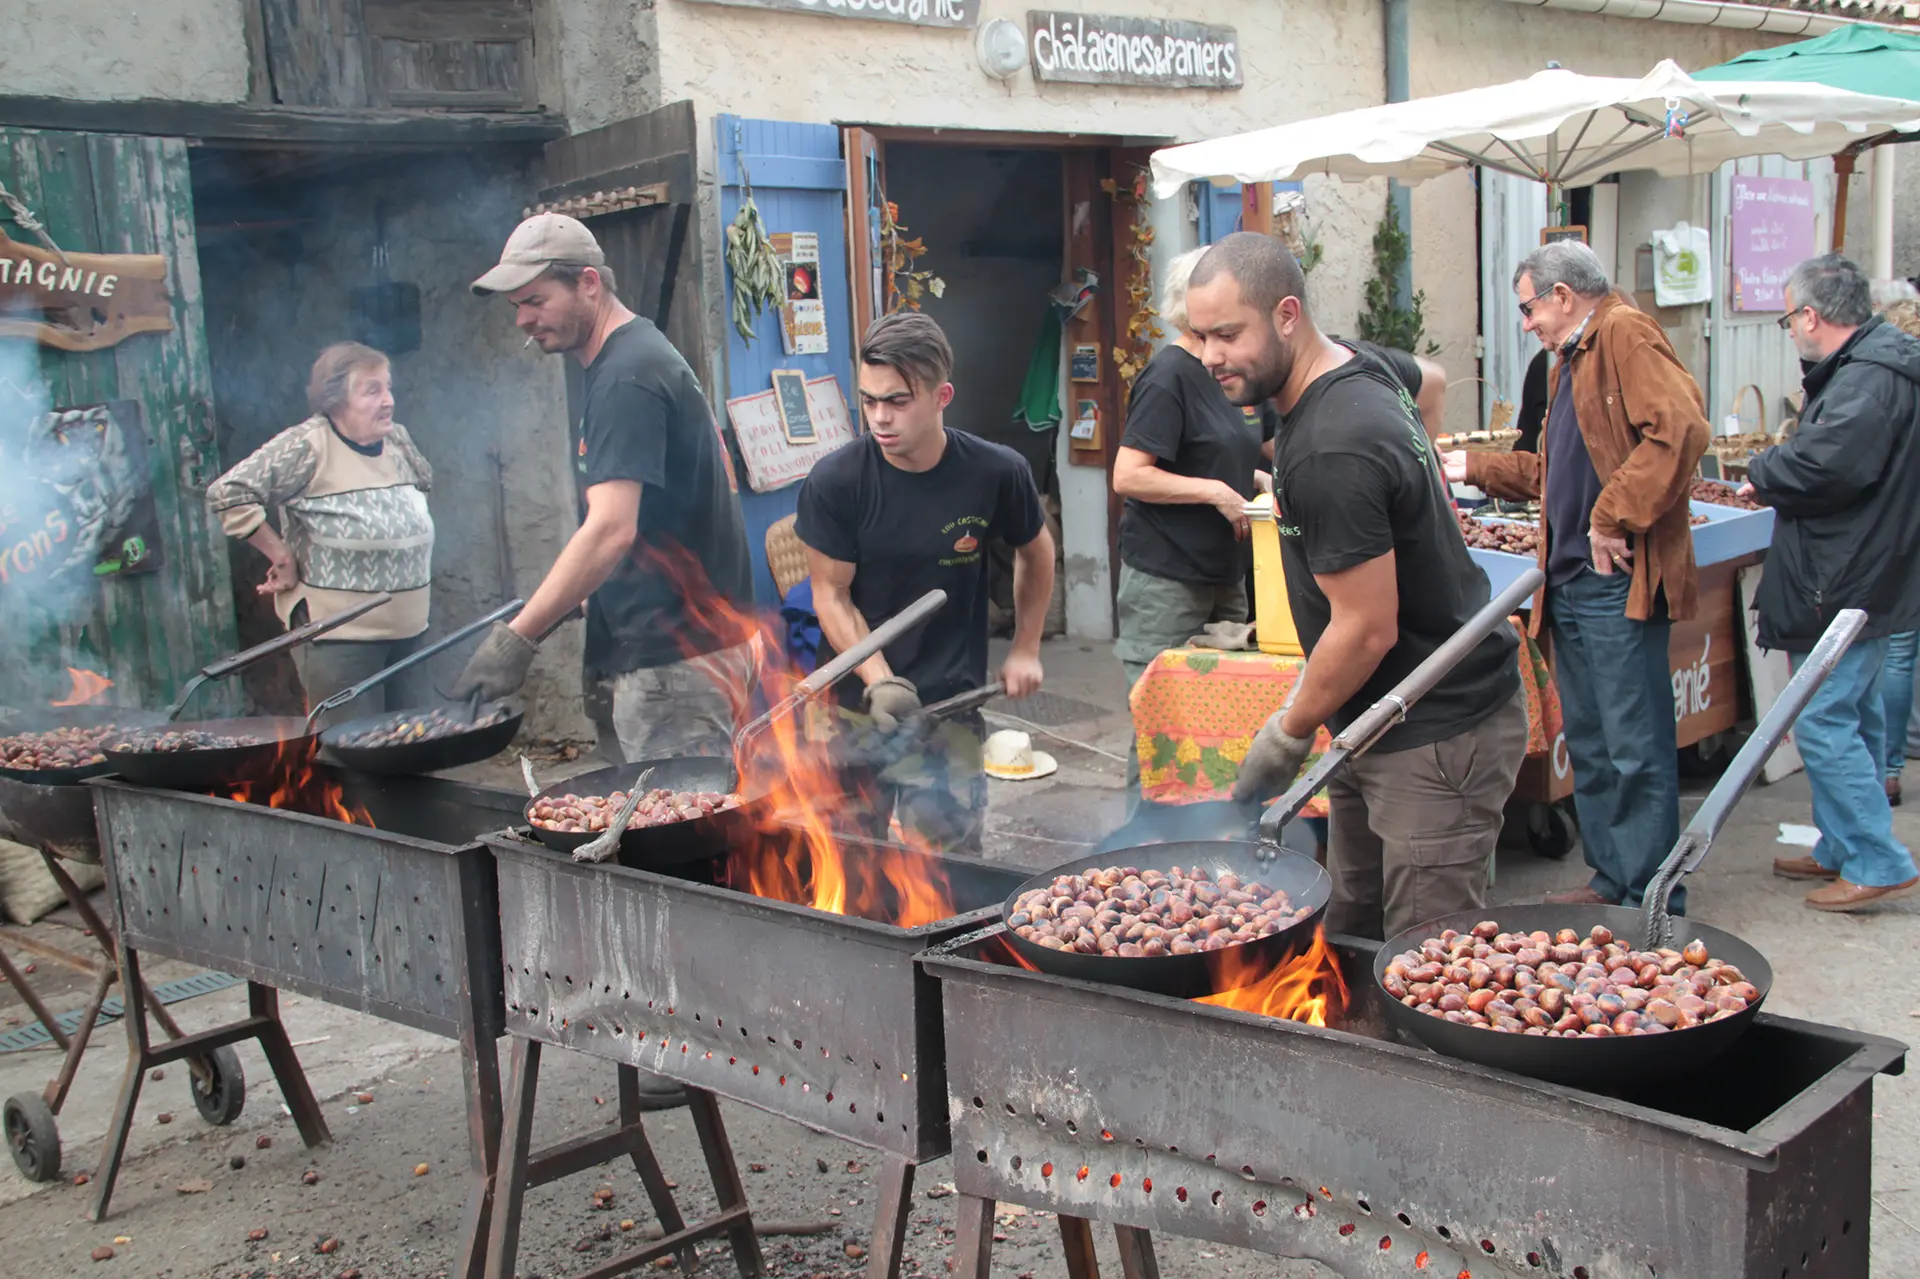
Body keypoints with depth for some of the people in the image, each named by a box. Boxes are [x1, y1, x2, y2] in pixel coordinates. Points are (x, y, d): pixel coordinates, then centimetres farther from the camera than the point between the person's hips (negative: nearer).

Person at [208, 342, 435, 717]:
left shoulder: (398, 442, 7)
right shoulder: (306, 446, -13)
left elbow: (425, 483, 27)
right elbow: (228, 493, -16)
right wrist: (283, 556, -11)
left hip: (408, 630, 7)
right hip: (339, 635, -7)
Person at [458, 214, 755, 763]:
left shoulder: (627, 375, -16)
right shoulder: (612, 365, 17)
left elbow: (611, 530, -25)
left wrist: (517, 639, -25)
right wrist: (563, 601, 17)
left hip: (676, 658, -10)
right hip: (641, 651, 10)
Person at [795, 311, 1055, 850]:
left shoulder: (997, 473, -9)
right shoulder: (835, 481, -13)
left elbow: (1036, 552, 11)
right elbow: (832, 595, -7)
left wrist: (1025, 650, 10)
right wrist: (878, 682, -19)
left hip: (950, 704, 0)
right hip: (856, 697, 0)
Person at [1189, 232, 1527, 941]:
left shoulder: (1330, 453, -27)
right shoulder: (1366, 364, 4)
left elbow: (1367, 631, -24)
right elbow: (1427, 375, 28)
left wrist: (1288, 734, -8)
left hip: (1436, 735, -10)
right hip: (1379, 722, 10)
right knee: (1348, 937, 14)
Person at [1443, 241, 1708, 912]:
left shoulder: (1625, 334, -10)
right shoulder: (1573, 359, 22)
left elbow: (1680, 428, -25)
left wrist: (1615, 518, -23)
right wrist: (1475, 467, 30)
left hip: (1618, 582, -11)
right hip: (1572, 581, 11)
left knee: (1635, 748, -5)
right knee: (1590, 745, 15)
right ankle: (1611, 881, 25)